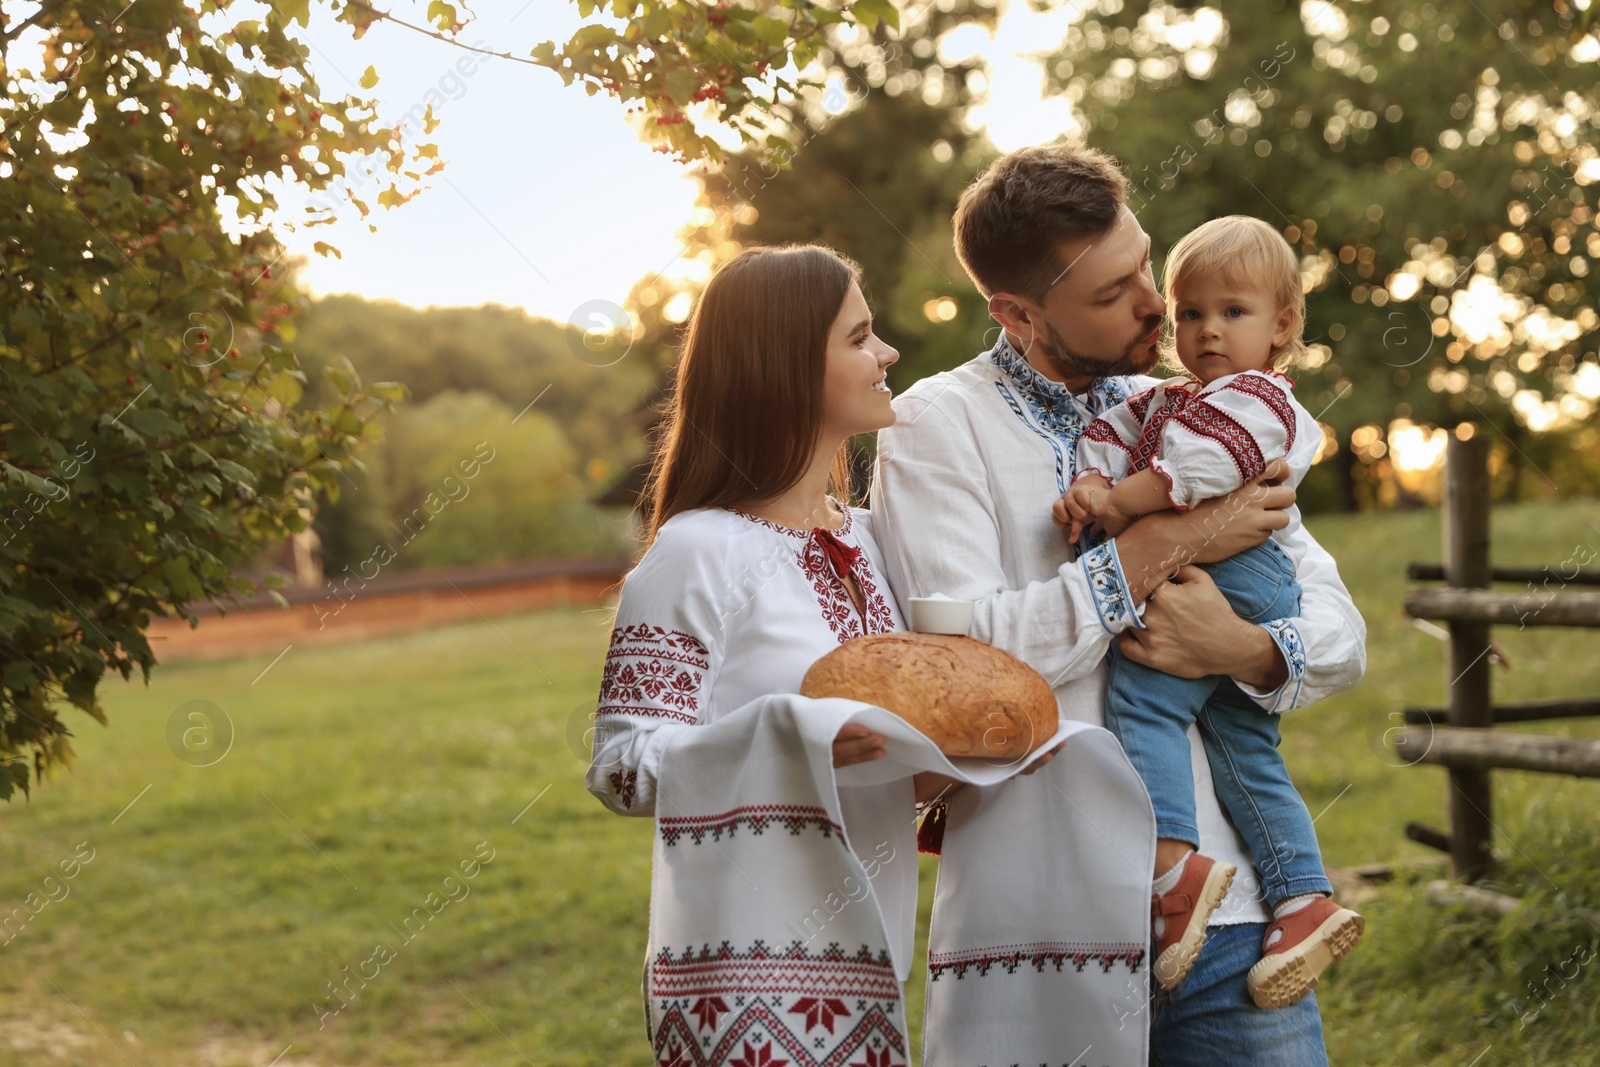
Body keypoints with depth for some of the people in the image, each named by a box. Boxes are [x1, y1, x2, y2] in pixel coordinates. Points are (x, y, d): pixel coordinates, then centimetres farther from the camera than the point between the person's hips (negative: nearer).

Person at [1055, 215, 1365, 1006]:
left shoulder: (1258, 398, 1)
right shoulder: (1164, 400, 31)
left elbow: (1202, 466, -17)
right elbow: (1111, 432, 16)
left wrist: (1122, 498, -18)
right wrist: (1091, 485, -4)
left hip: (1229, 572, -10)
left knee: (1140, 701, -22)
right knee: (1246, 752, 8)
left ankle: (1173, 865, -30)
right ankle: (1304, 898, 8)